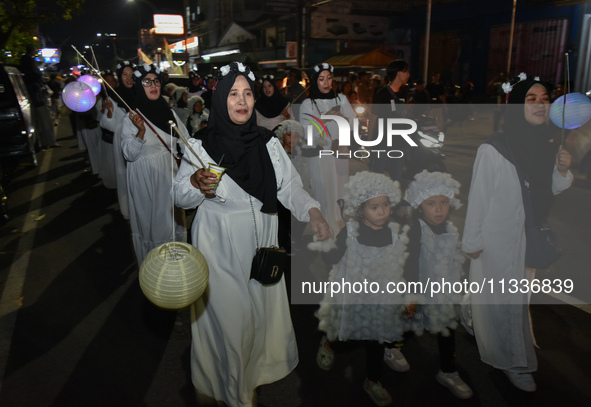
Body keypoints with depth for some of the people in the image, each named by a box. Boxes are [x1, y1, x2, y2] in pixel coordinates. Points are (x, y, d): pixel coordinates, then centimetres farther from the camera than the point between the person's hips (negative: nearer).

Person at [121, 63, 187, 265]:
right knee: (151, 222, 6)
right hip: (145, 181, -4)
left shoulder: (169, 113, 4)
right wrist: (141, 131, -29)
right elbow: (129, 154, -15)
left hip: (169, 176, 4)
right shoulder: (131, 118, -10)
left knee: (173, 219, 12)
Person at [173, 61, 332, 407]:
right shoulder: (202, 146, -9)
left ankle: (255, 371, 46)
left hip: (262, 243, 4)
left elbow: (290, 186, -1)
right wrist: (196, 182, -25)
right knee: (229, 316, 7)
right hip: (220, 247, -3)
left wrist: (312, 211, -18)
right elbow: (181, 198, -4)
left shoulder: (268, 142, -1)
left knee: (263, 310, 16)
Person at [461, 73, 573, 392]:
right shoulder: (493, 149, -22)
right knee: (503, 299, 9)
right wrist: (472, 241, -10)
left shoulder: (550, 145, -2)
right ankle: (514, 361, 30)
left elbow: (549, 191, 9)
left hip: (530, 238, 7)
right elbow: (478, 197, -16)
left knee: (519, 296, 22)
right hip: (497, 240, -6)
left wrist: (563, 170, -11)